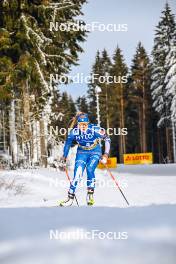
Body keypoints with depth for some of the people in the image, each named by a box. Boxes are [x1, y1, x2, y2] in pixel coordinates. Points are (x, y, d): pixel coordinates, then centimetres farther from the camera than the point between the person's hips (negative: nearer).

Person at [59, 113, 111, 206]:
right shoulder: (74, 131, -18)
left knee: (90, 170, -24)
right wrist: (64, 157, 4)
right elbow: (68, 143, 1)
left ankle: (90, 195, -8)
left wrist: (106, 154, -19)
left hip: (95, 152, -2)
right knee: (77, 173, -15)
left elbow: (107, 139, -14)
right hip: (82, 152, 2)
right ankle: (70, 197, -8)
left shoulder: (95, 129, -26)